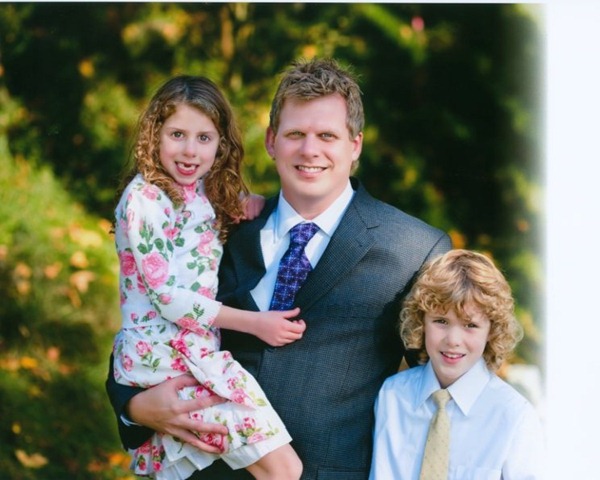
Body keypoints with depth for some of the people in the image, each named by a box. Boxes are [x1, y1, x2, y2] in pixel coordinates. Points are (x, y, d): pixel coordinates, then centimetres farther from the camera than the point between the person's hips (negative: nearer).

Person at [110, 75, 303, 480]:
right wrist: (255, 323, -15)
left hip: (199, 352, 8)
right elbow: (167, 297, -13)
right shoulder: (144, 199, -9)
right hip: (163, 356, -8)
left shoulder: (207, 195, 14)